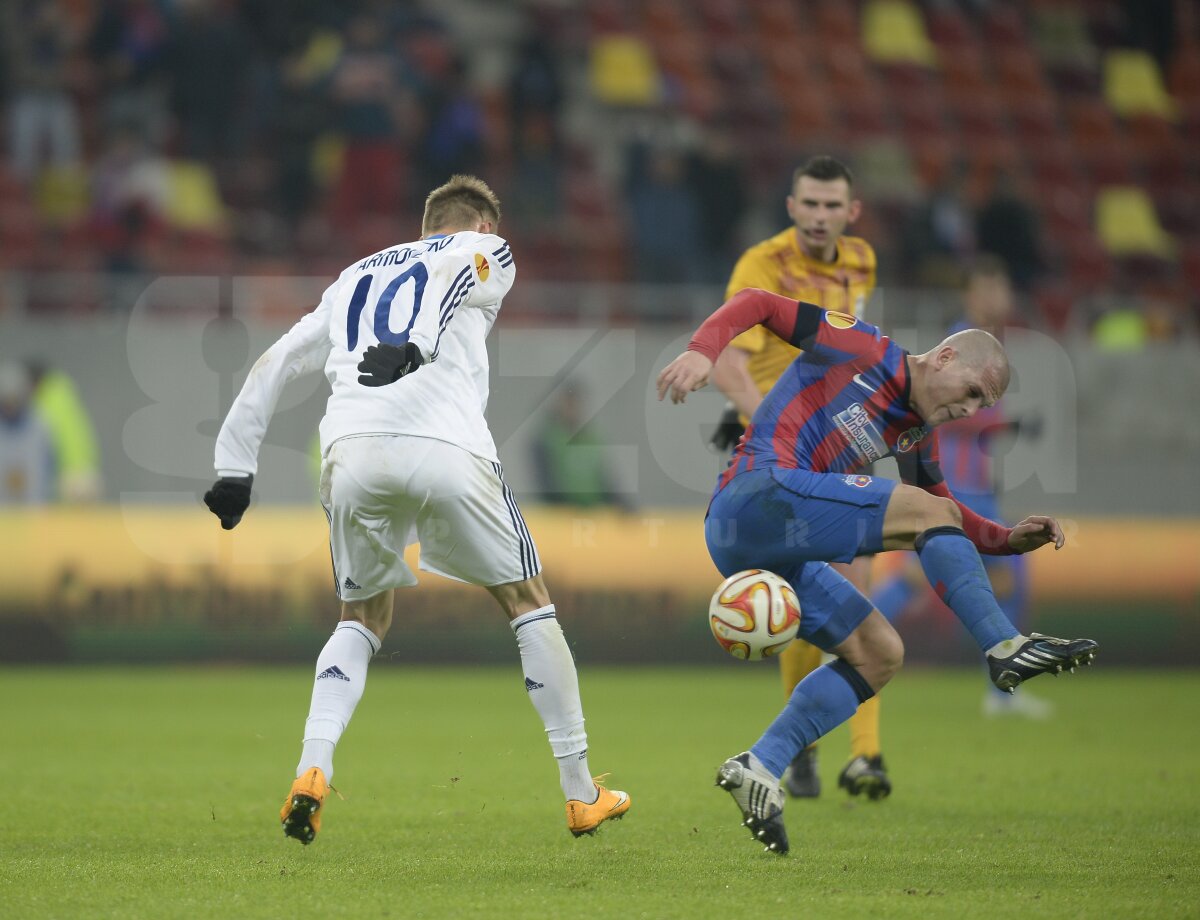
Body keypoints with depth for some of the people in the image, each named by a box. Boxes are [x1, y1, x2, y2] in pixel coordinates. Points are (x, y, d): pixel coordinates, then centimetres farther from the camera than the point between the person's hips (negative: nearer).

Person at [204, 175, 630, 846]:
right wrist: (417, 348, 0)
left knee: (364, 619, 24)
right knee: (528, 601, 17)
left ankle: (312, 770, 1)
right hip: (446, 448, -3)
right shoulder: (488, 252, 26)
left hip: (352, 453, 3)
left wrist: (235, 468, 28)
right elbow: (453, 274, 7)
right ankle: (582, 795, 18)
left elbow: (275, 365, 29)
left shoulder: (355, 277, 34)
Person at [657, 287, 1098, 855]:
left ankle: (759, 767, -1)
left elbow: (950, 524, 29)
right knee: (925, 511, -16)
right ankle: (1007, 649, -20)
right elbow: (758, 303, -4)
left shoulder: (917, 433, 23)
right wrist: (702, 351, -21)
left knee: (878, 653, 5)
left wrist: (1010, 540, 11)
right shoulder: (860, 351, 0)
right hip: (758, 494, -10)